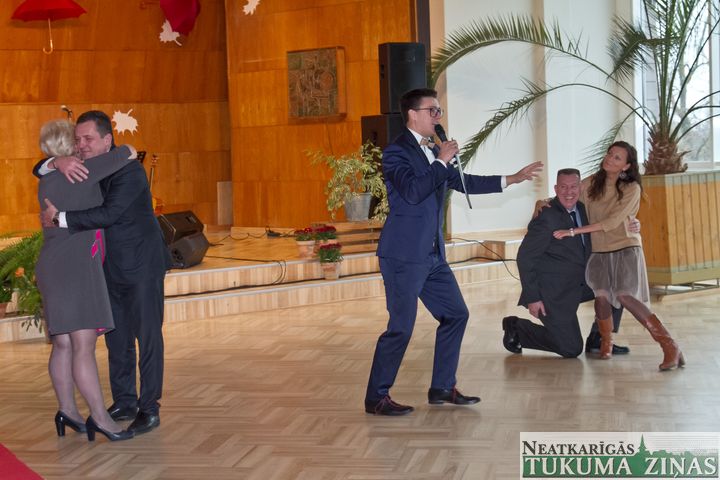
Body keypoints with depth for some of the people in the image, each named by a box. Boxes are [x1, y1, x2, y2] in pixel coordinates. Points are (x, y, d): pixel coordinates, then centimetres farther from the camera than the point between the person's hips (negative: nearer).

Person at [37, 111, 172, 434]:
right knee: (117, 337, 13)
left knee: (147, 334, -1)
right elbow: (40, 170, 0)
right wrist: (59, 163, -23)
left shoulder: (129, 170, -21)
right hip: (111, 267, 7)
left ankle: (149, 409, 4)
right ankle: (124, 402, 23)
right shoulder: (82, 167, 3)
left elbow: (108, 213, -31)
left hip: (142, 265, -7)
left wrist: (60, 218, -27)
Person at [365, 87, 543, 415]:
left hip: (431, 255, 9)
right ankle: (376, 398, 3)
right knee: (401, 327, -7)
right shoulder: (397, 151, -11)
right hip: (404, 255, -9)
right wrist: (441, 161, -17)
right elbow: (412, 191, -25)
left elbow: (464, 182, 24)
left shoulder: (431, 153, 16)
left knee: (456, 314, 11)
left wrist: (512, 179, 22)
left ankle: (442, 388, 21)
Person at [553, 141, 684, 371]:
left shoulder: (631, 188, -8)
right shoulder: (591, 183, 3)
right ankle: (606, 343, 6)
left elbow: (611, 221, -16)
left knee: (625, 295, -24)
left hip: (625, 248, -3)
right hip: (599, 251, 3)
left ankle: (670, 348, -22)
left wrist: (574, 231, -20)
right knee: (602, 294, -21)